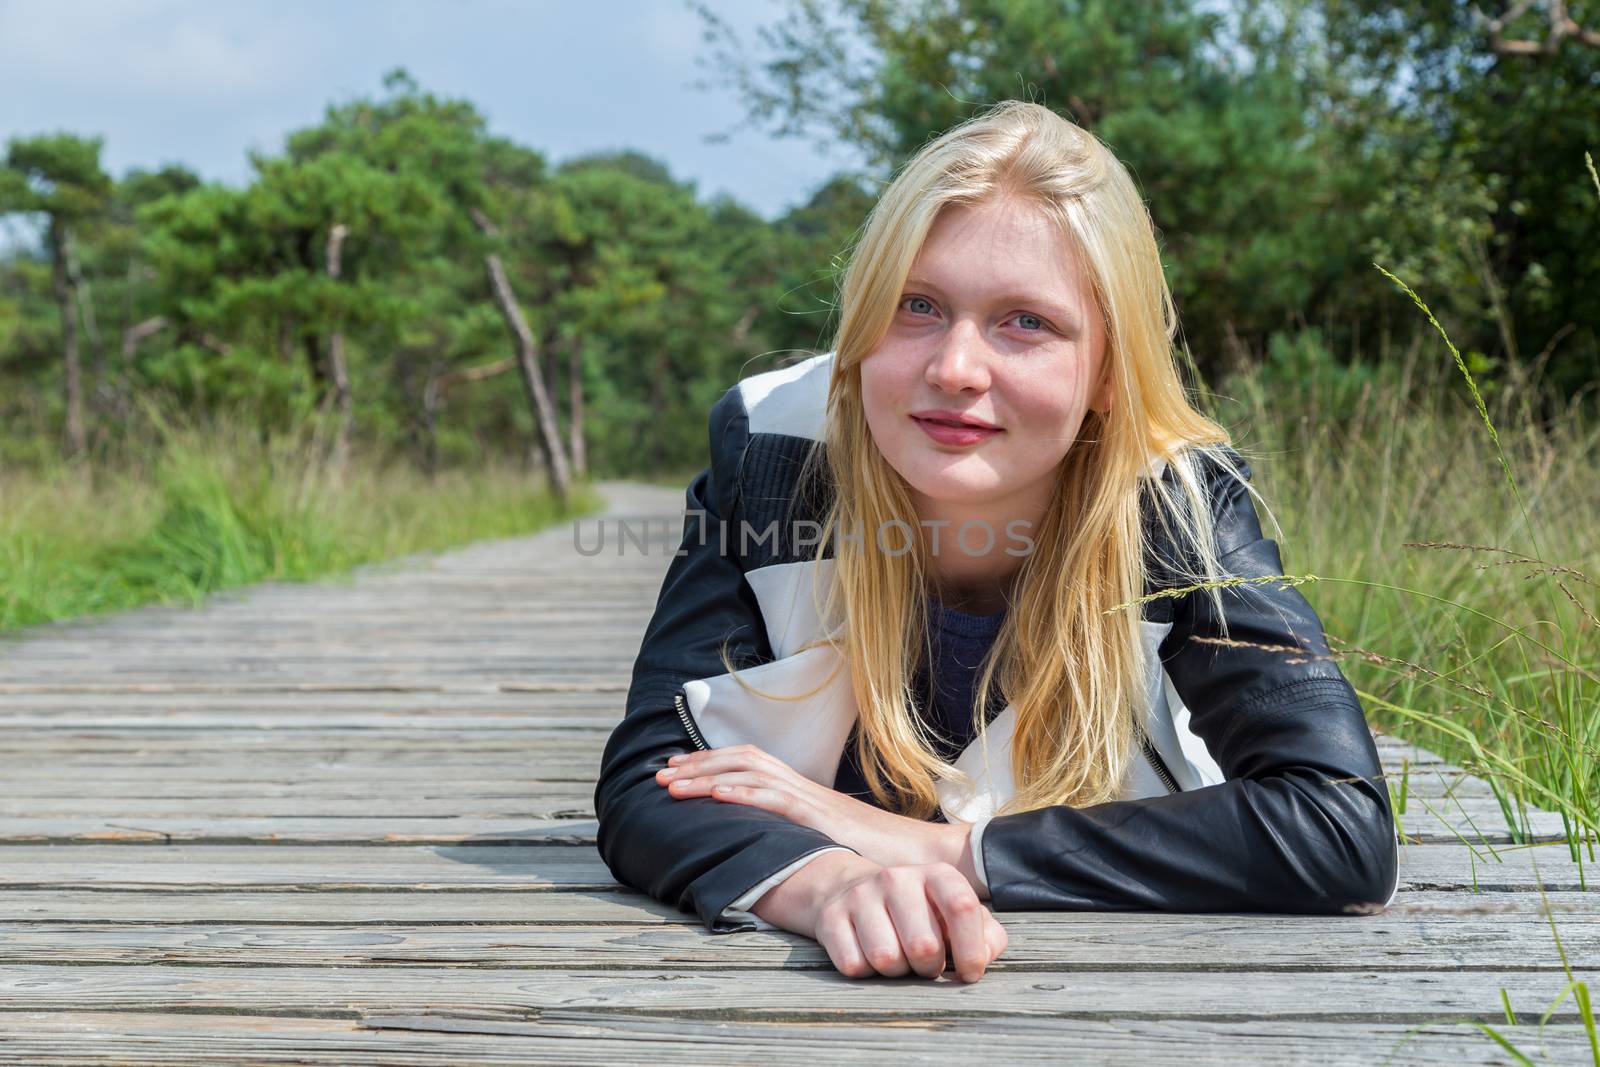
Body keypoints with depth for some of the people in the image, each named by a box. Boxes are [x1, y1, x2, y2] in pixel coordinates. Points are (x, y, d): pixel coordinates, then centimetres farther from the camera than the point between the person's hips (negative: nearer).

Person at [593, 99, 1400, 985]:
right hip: (820, 986, 1)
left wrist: (939, 848, -34)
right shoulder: (767, 453, -19)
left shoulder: (1179, 509, -21)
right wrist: (825, 883, -46)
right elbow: (644, 781, -22)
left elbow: (1347, 832, -31)